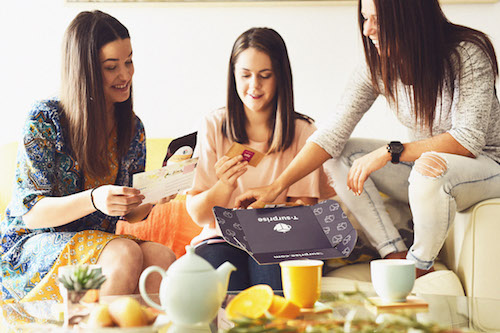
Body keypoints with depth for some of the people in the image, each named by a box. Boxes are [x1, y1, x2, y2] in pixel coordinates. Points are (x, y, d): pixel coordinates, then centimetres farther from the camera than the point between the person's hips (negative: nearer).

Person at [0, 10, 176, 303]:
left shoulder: (133, 128, 7)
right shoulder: (46, 120, -10)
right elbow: (29, 212, -13)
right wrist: (93, 200, -30)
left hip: (98, 243, 5)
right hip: (33, 245, -4)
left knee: (162, 257, -27)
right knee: (125, 254, -33)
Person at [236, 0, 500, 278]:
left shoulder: (467, 54, -22)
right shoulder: (378, 65, -8)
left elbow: (468, 140, -27)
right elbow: (333, 134, -11)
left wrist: (389, 151, -30)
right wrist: (277, 187, -20)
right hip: (423, 159, 6)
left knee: (430, 167, -39)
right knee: (340, 156, -11)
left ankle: (422, 265, -13)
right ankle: (396, 256, -13)